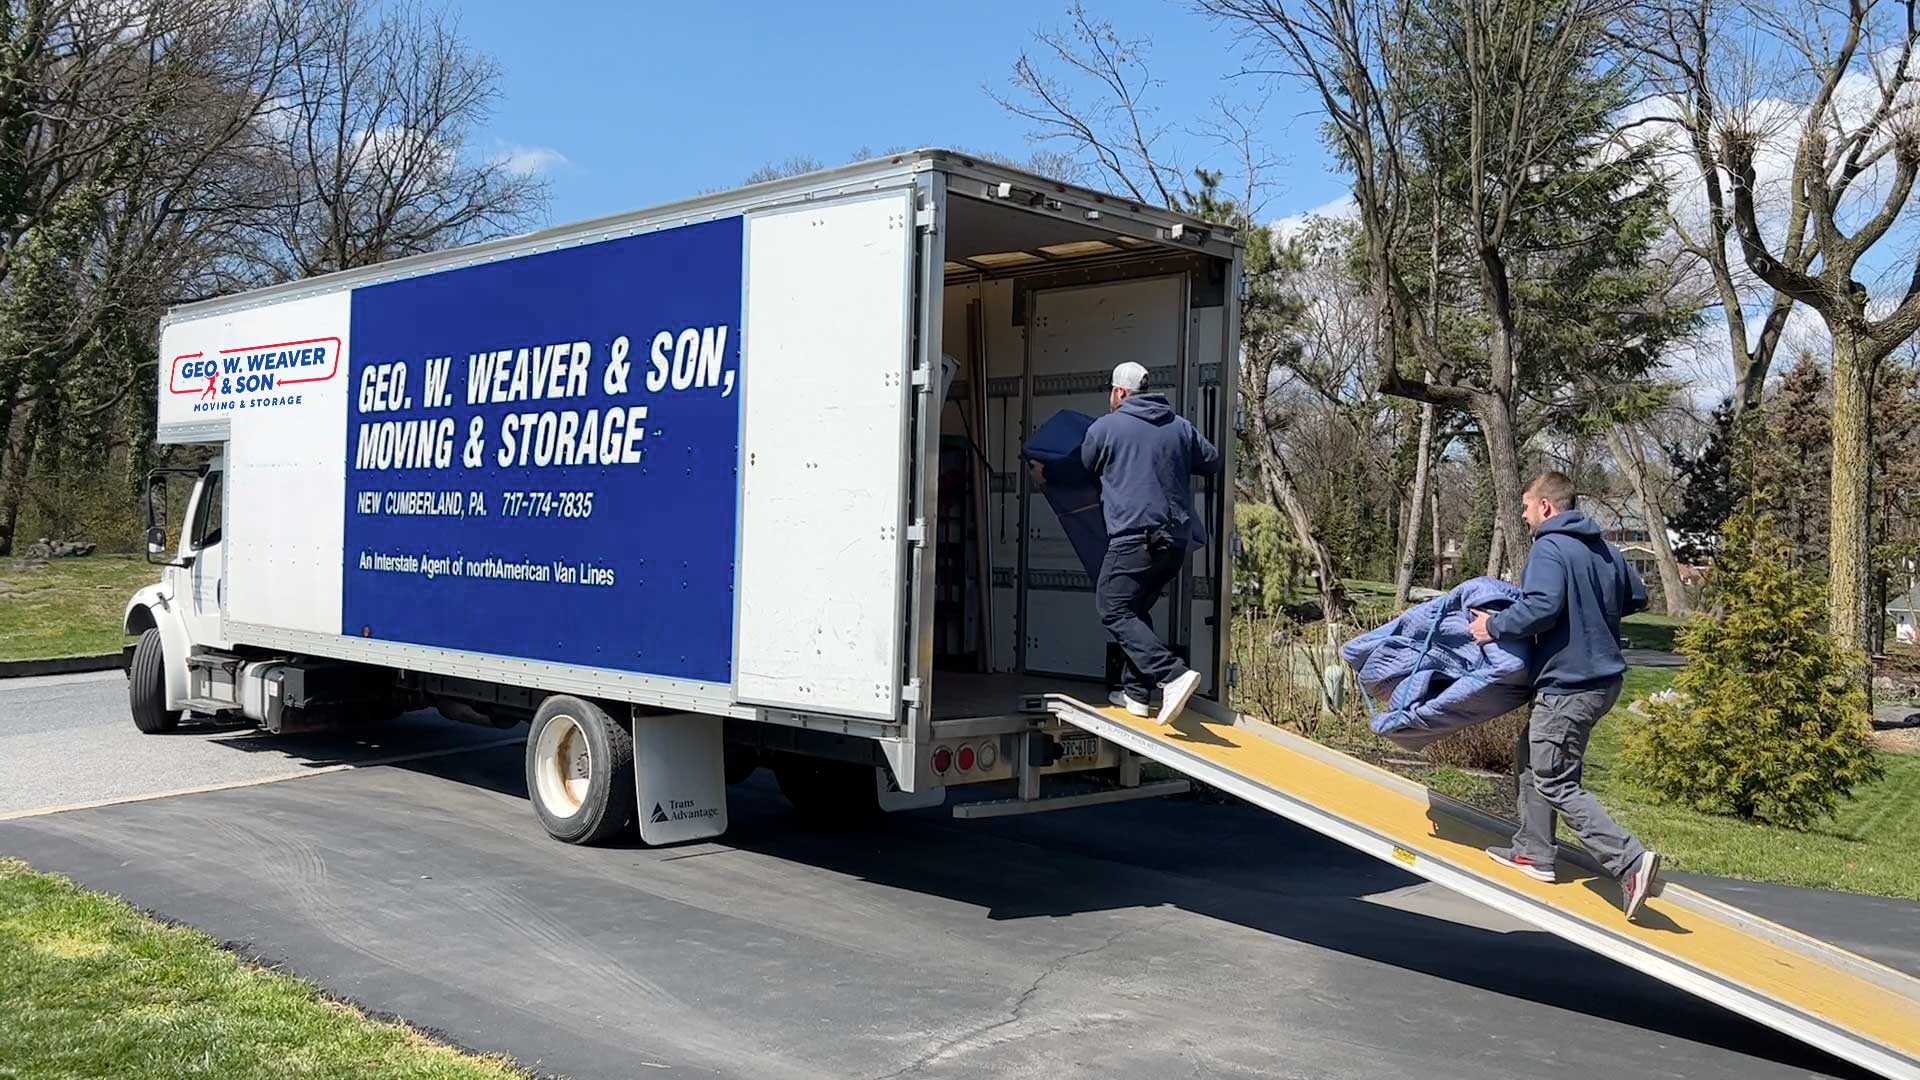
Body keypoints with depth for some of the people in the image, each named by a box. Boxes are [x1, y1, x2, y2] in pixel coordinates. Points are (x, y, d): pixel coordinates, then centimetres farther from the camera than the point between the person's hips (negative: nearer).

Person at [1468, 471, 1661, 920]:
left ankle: (1630, 860, -16)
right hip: (1604, 677, 10)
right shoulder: (1604, 549, 13)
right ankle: (1533, 852, 26)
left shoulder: (1549, 549, -14)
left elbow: (1542, 605, -28)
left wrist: (1495, 625, -15)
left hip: (1568, 684, -10)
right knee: (1531, 756, 22)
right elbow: (1638, 597, 24)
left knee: (1557, 784, -5)